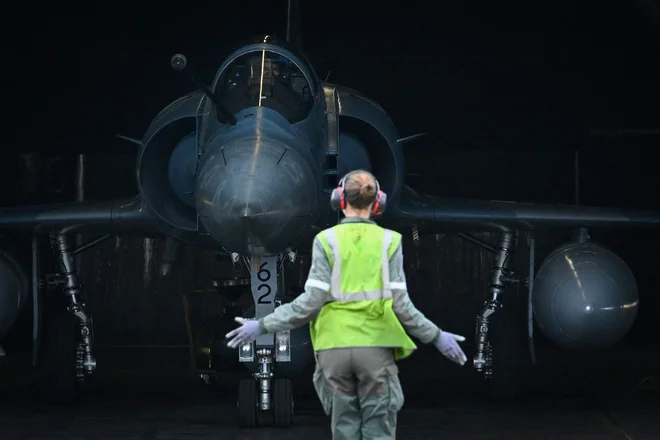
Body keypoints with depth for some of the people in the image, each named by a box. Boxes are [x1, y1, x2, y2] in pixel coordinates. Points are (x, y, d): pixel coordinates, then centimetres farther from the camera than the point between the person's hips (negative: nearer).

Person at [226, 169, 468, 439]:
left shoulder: (327, 240, -2)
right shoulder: (388, 241, -1)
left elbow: (312, 300, -9)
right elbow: (399, 303, -6)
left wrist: (262, 326, -2)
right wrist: (436, 337, 4)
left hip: (335, 348, 0)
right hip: (375, 347, 0)